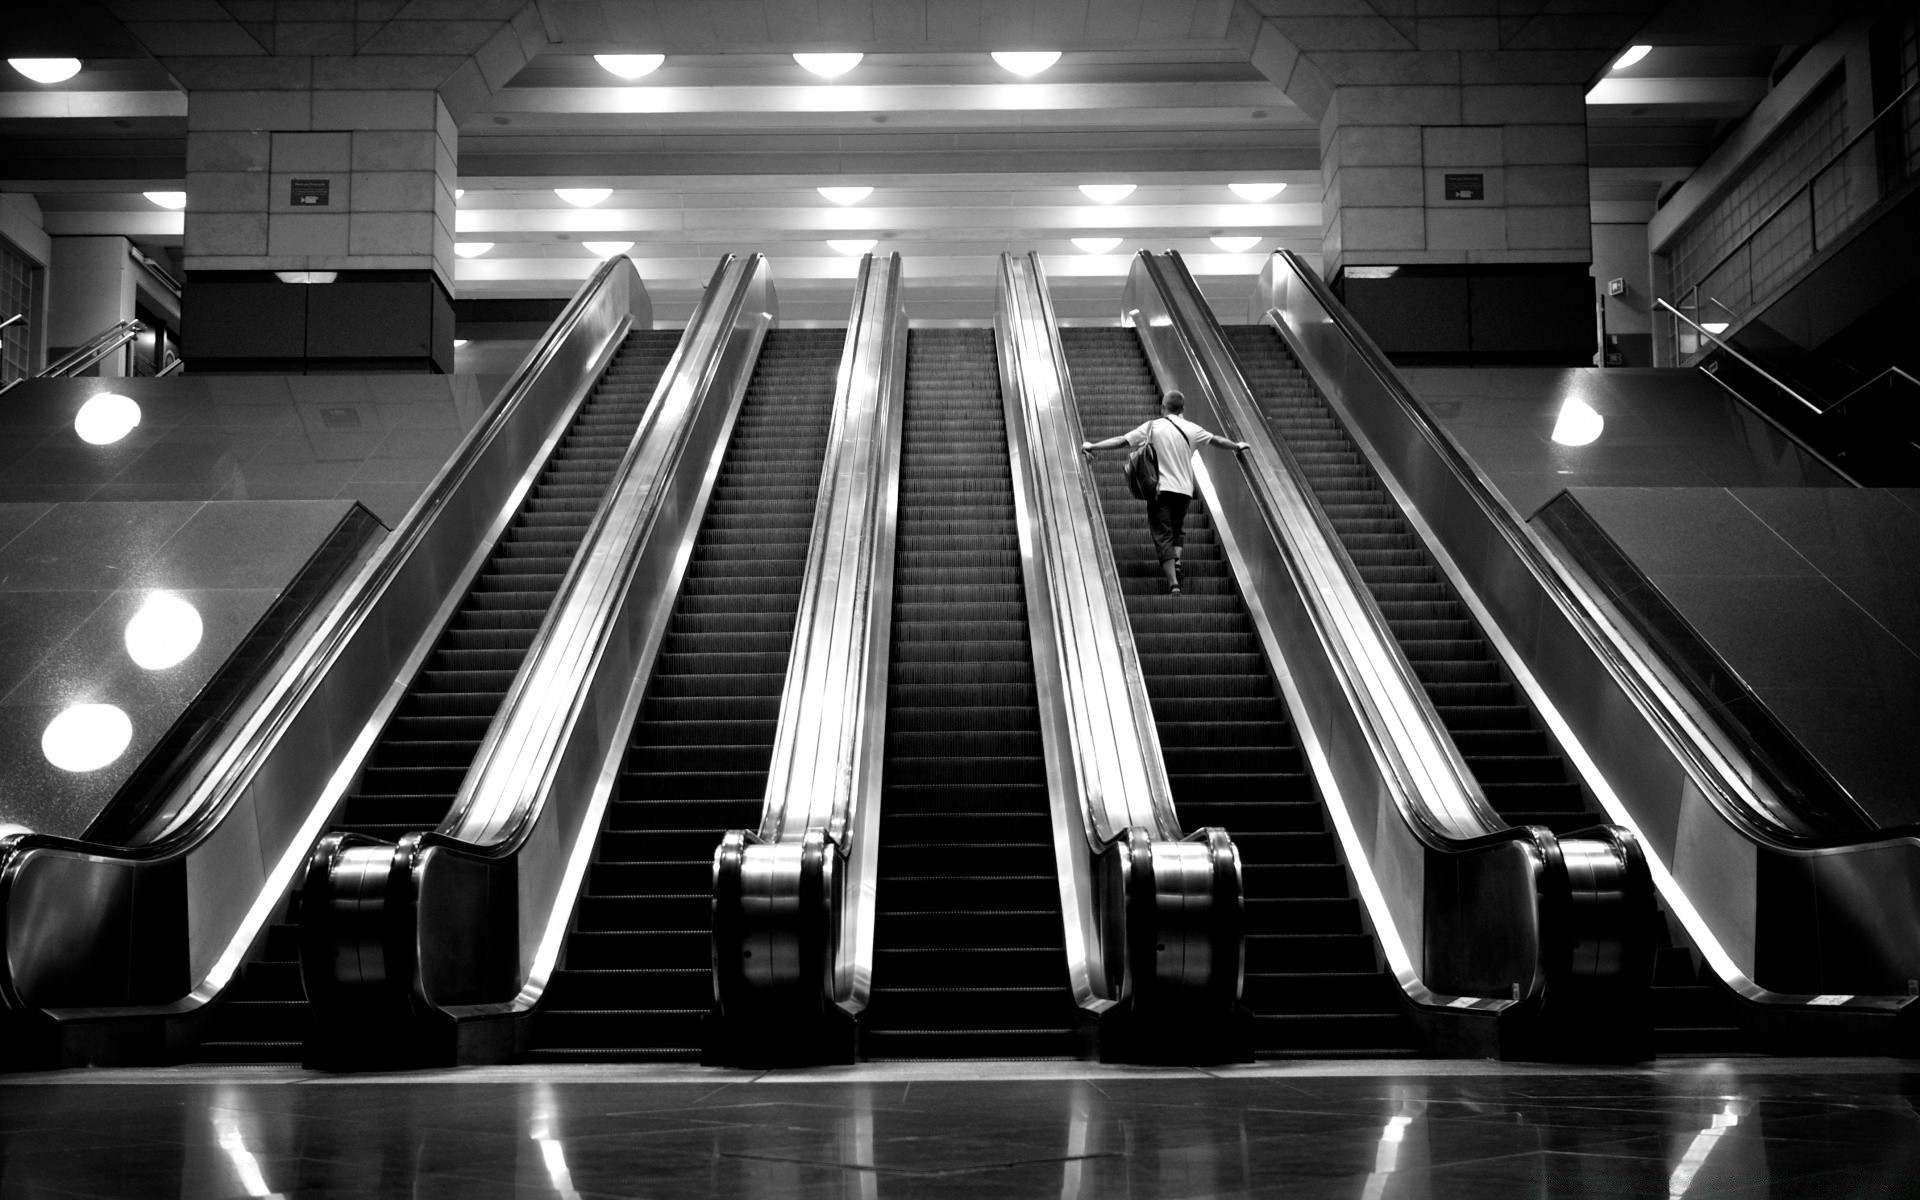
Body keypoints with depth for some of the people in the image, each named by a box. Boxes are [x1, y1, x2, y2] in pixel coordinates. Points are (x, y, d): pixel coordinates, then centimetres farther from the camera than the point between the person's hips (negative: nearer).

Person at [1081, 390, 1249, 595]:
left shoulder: (1153, 427, -2)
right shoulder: (1191, 429, 6)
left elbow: (1121, 440, -5)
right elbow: (1217, 440, 20)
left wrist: (1092, 446, 1)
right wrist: (1237, 446, 38)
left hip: (1160, 489, -2)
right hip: (1184, 489, 3)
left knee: (1163, 535, -1)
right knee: (1178, 528, 24)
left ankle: (1173, 583, -11)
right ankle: (1176, 561, 1)